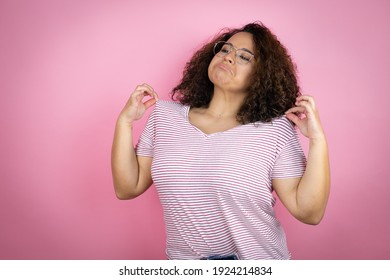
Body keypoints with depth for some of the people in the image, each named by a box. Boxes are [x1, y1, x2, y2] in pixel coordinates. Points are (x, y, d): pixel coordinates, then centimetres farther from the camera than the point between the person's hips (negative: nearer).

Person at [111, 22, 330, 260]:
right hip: (182, 259, 3)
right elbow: (127, 188, -3)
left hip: (257, 259, -2)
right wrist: (125, 121, -9)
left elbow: (309, 212, -15)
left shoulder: (276, 129, -14)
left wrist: (318, 139, -23)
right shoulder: (164, 115, -4)